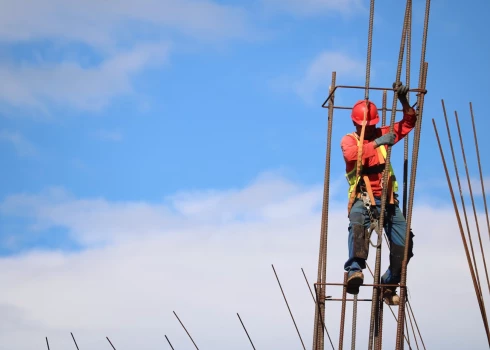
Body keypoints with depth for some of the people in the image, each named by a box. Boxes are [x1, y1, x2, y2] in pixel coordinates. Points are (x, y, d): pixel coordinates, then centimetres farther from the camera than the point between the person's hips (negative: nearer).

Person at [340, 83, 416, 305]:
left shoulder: (381, 134, 15)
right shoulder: (349, 140, 2)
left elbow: (408, 124, 13)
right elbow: (351, 155, -21)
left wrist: (404, 102, -3)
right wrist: (376, 143, -29)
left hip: (387, 198, 5)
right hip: (362, 198, -5)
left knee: (404, 244, -5)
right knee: (358, 224, -39)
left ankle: (389, 284, 14)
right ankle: (355, 270, -53)